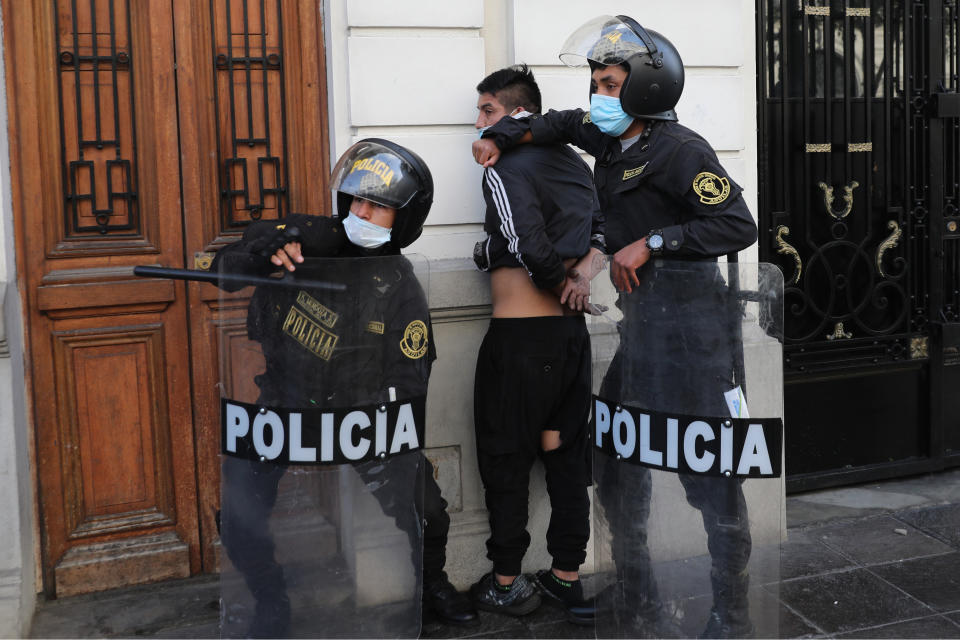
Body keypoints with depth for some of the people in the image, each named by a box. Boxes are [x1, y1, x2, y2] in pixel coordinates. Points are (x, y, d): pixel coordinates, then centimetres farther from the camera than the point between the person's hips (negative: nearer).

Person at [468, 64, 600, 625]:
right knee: (567, 455, 13)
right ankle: (568, 580, 22)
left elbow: (530, 247, -22)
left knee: (505, 459, 6)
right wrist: (580, 279, -1)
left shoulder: (505, 169, -12)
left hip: (520, 337, -7)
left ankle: (506, 584, 17)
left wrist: (557, 280, -5)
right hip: (572, 332, 7)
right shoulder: (576, 164, 12)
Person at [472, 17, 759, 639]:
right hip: (637, 327, 9)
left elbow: (739, 226, -20)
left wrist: (651, 243, -19)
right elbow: (563, 123, 31)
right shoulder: (611, 141, 11)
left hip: (686, 328, -9)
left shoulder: (678, 151, -14)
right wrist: (500, 137, 16)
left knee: (708, 474, -2)